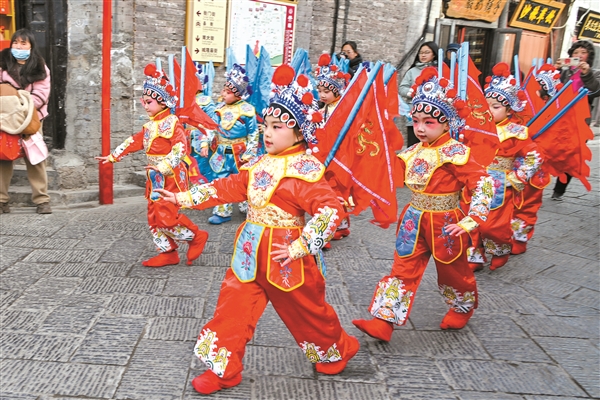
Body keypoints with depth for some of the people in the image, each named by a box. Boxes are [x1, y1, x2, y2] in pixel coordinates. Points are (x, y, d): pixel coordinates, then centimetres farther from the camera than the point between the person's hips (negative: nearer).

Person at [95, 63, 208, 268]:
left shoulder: (172, 123, -13)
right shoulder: (150, 126, 13)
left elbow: (180, 148, -25)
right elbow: (134, 141, 20)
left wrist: (164, 166, -34)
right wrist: (113, 156, 21)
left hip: (171, 177, -9)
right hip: (155, 178, 9)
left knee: (166, 215, -13)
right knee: (154, 216, 9)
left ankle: (197, 237, 7)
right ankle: (168, 252, 19)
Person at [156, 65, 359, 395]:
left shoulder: (305, 169, -17)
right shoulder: (259, 164, 7)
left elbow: (330, 210, -24)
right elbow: (229, 187, 11)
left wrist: (301, 247, -26)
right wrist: (186, 198, 7)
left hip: (284, 255, -6)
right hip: (250, 252, 7)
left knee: (306, 311, 12)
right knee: (232, 306, 7)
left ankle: (338, 350, 40)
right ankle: (223, 368, 22)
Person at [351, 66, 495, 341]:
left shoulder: (455, 153, -18)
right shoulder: (414, 152, 2)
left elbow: (484, 184, -21)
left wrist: (470, 221, -25)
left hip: (444, 224, -5)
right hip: (414, 222, 5)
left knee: (452, 272, 16)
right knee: (403, 270, 2)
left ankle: (463, 309, 44)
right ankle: (383, 322, 3)